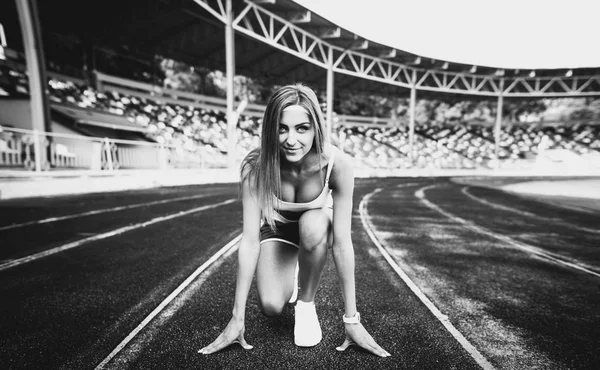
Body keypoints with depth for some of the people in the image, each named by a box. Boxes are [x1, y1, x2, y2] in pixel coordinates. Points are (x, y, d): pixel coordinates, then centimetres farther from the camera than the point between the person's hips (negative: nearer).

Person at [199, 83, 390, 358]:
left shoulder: (337, 163, -32)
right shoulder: (255, 166, -30)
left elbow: (342, 242, -29)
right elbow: (249, 240, -27)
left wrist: (351, 319, -24)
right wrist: (237, 319, -22)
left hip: (318, 227, 0)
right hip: (277, 229, 1)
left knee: (313, 223, -36)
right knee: (270, 306, -19)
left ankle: (307, 304, -8)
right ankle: (292, 277, 19)